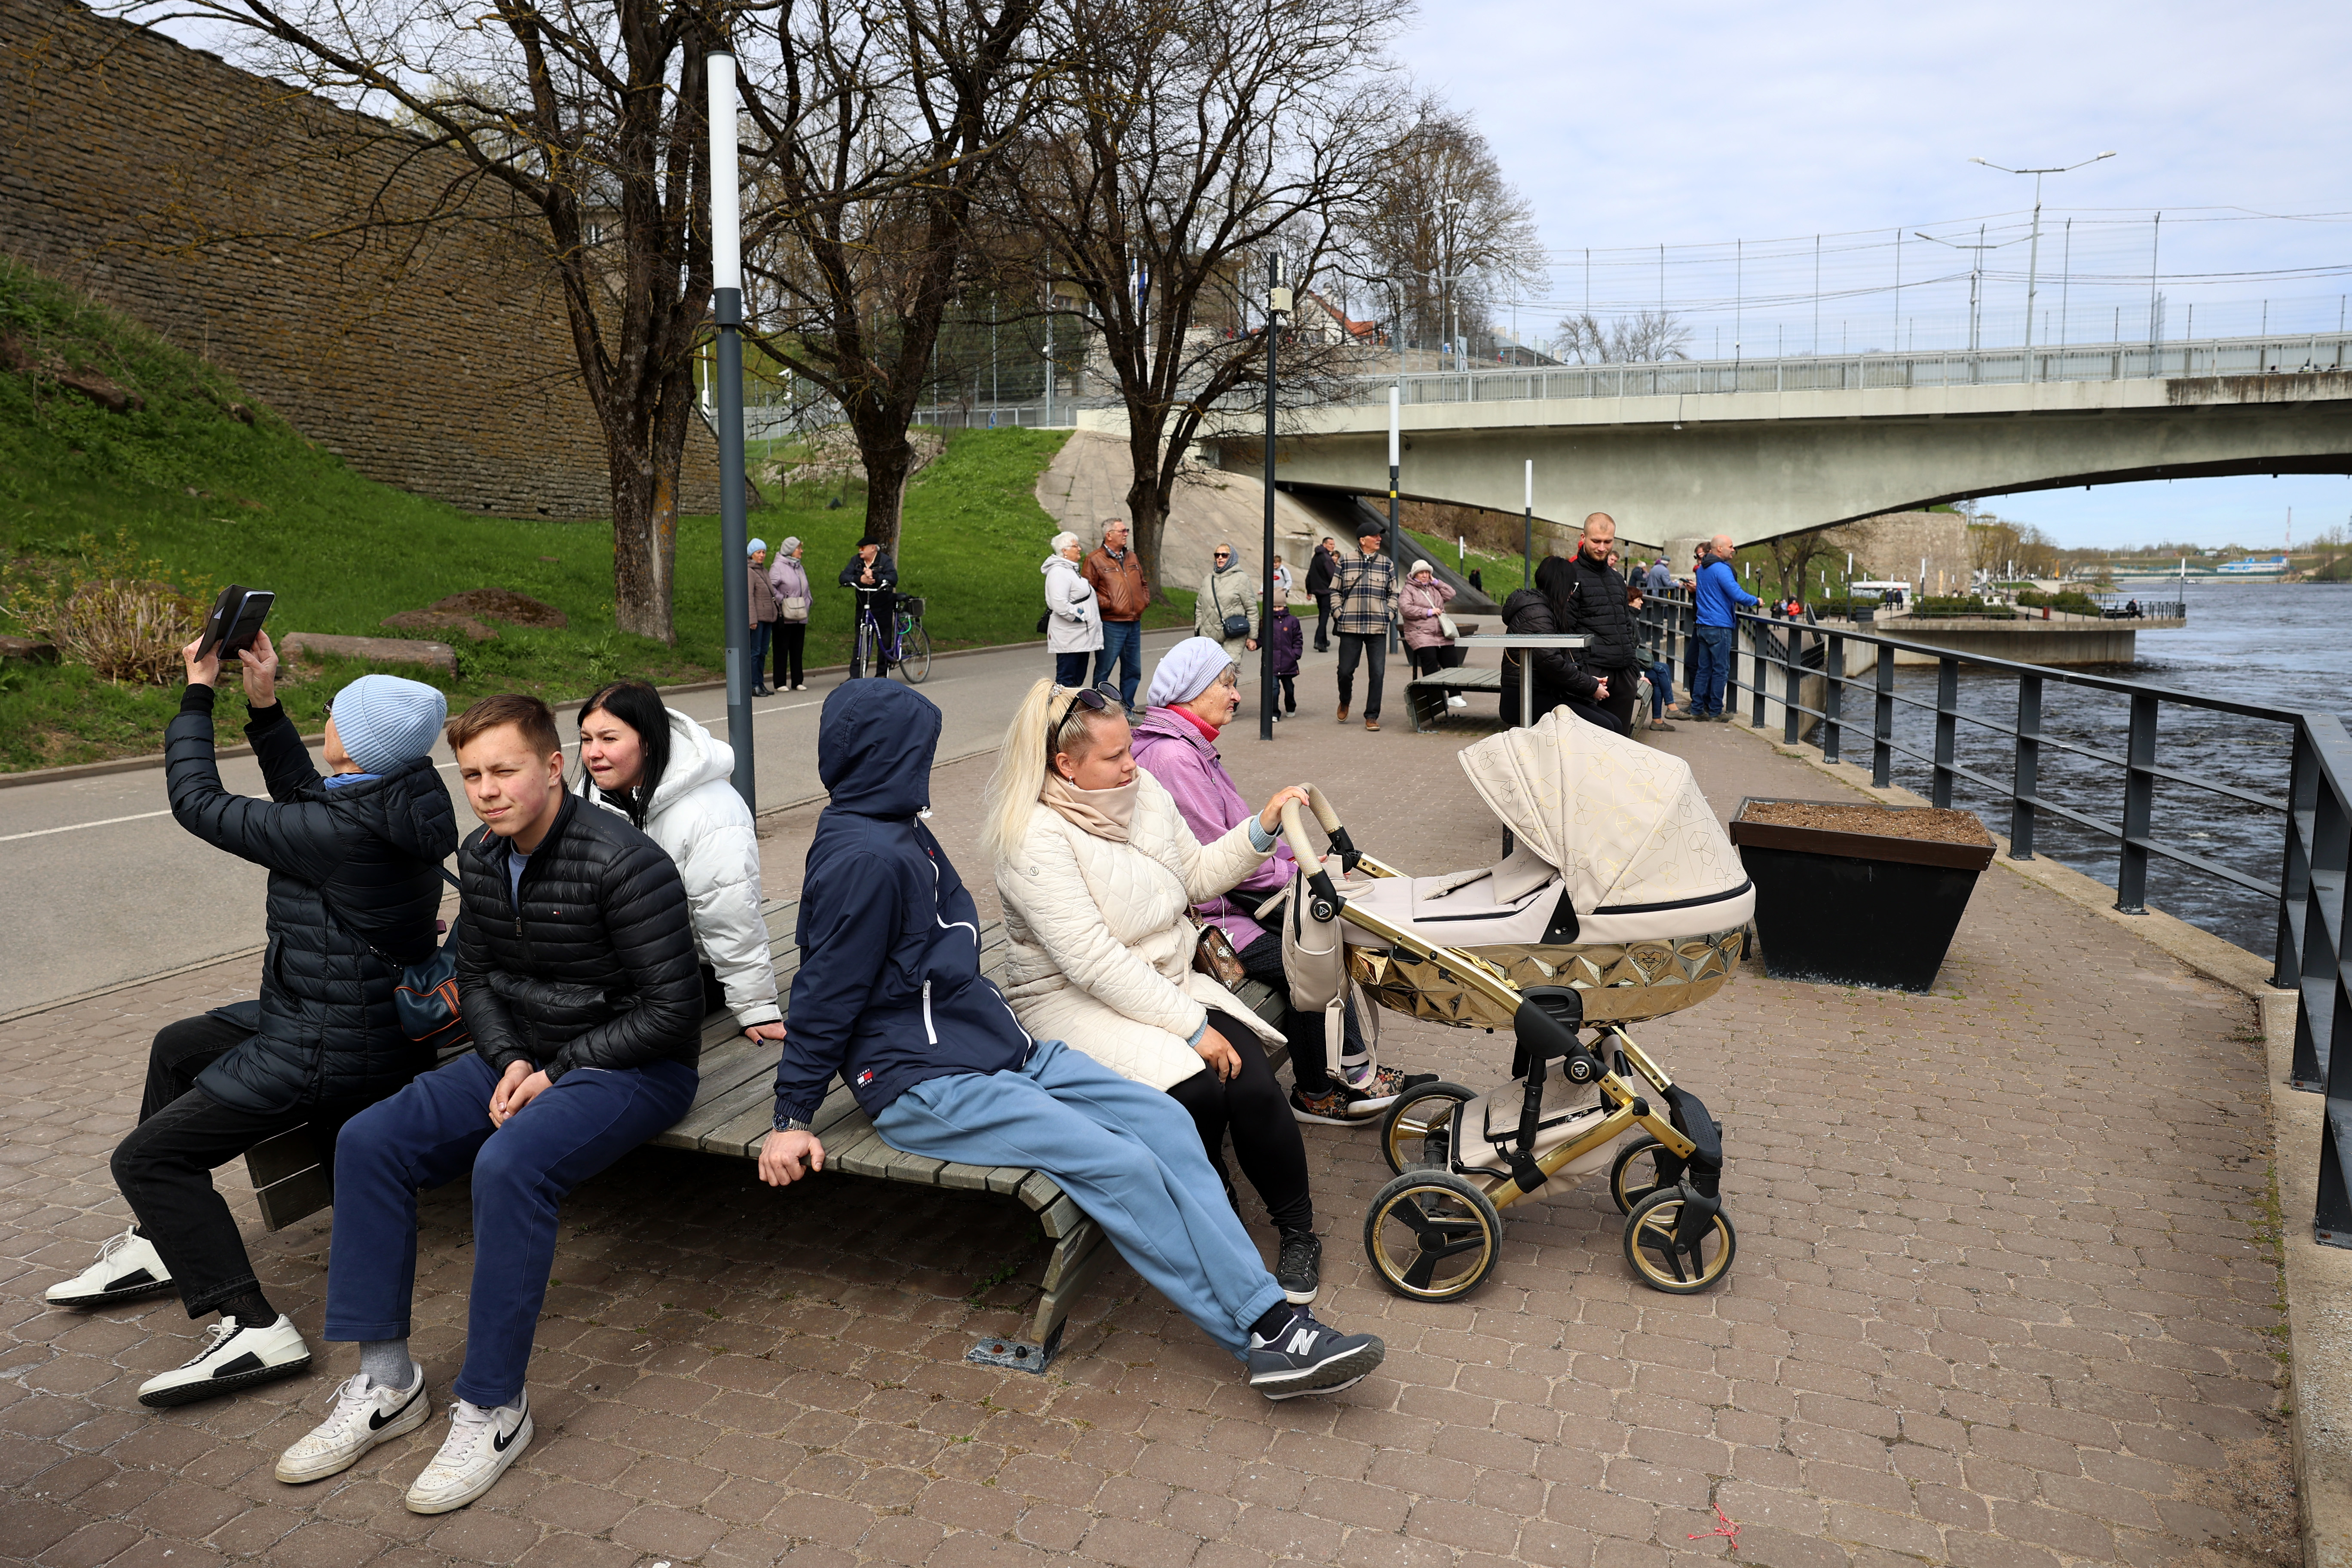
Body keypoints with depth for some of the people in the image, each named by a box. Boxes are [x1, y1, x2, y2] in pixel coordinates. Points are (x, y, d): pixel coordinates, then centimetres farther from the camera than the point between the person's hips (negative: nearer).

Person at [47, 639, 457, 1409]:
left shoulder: (342, 831, -29)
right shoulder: (395, 801, -3)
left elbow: (199, 803, -16)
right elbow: (304, 796, 15)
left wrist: (198, 693, -5)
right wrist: (264, 706, 7)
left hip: (328, 1050, -10)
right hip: (362, 1009, 10)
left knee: (146, 1157, -2)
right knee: (177, 1047, 31)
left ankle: (252, 1327, -5)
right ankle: (162, 1242, 43)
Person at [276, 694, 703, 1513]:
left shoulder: (623, 862, -22)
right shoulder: (481, 859, 3)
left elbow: (670, 1012, -20)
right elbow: (475, 978, 14)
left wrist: (556, 1072, -17)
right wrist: (511, 1061, -5)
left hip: (634, 1067, -8)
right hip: (525, 1055, 8)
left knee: (509, 1163, -33)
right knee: (368, 1141, -8)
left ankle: (493, 1408, -17)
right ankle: (385, 1382, 1)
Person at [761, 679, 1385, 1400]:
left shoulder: (900, 834, 16)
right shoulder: (865, 855, -15)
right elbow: (827, 992, -12)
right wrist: (792, 1118, -8)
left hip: (1000, 1048, 9)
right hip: (926, 1086, -9)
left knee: (1164, 1120, -10)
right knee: (1121, 1165, -23)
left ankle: (1271, 1319, -14)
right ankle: (1270, 1331, -15)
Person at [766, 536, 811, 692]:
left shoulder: (800, 568, 17)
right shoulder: (778, 567, -7)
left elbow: (806, 589, 23)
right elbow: (771, 587, -15)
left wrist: (807, 604, 12)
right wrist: (781, 601, -14)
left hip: (800, 617, 7)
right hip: (784, 617, -7)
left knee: (798, 650, 9)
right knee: (782, 650, -2)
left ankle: (798, 681, 15)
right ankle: (781, 683, 2)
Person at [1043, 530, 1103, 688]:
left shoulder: (1072, 570, 20)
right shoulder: (1059, 573, -14)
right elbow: (1060, 605, -25)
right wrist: (1080, 617, -16)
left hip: (1082, 636, 11)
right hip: (1069, 638, -10)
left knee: (1078, 679, 12)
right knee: (1066, 680, -9)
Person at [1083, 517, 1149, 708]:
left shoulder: (1132, 558, 16)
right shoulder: (1095, 560, -5)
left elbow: (1143, 584, 27)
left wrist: (1145, 601, 11)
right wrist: (1107, 604, -16)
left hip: (1134, 623, 7)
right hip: (1111, 624, -7)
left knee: (1133, 670, 11)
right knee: (1104, 670, -1)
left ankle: (1127, 709, 23)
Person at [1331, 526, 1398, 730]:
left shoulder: (1387, 564, 11)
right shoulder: (1345, 563, 5)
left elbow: (1393, 594, 19)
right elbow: (1335, 591, 12)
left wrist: (1389, 615, 5)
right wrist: (1338, 614, 0)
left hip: (1378, 629, 1)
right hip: (1350, 628, -1)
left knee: (1377, 673, -3)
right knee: (1345, 670, 1)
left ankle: (1372, 716, 7)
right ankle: (1344, 701, 32)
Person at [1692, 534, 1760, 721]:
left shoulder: (1702, 569, 15)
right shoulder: (1721, 569, -15)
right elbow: (1737, 594, -21)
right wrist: (1756, 601, -4)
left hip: (1704, 625, 9)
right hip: (1719, 626, -9)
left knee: (1704, 669, 11)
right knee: (1721, 670, -1)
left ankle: (1697, 711, 12)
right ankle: (1715, 713, 2)